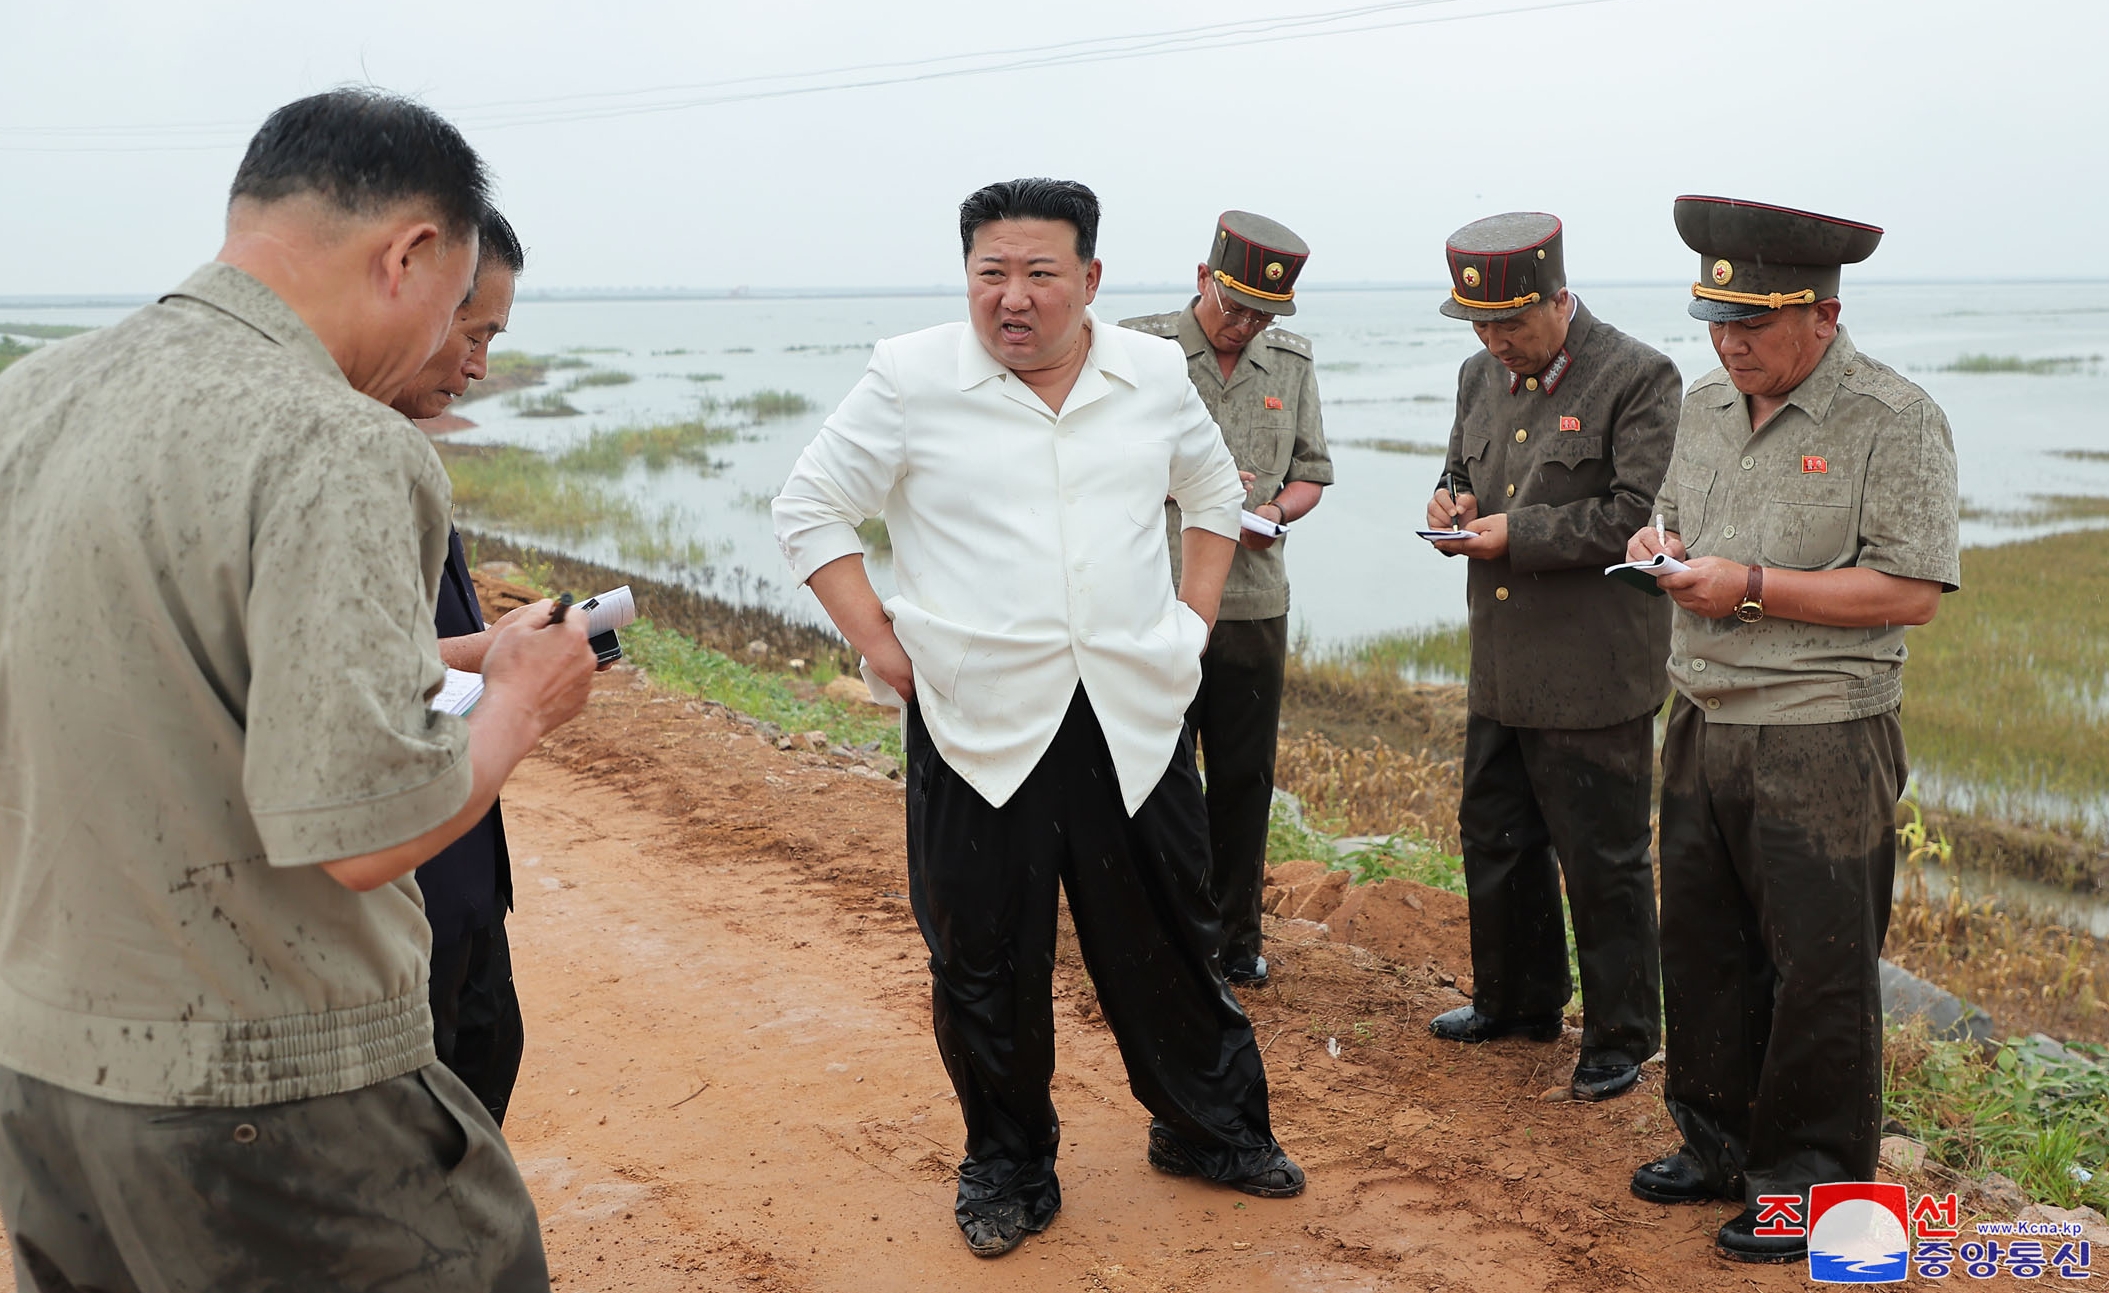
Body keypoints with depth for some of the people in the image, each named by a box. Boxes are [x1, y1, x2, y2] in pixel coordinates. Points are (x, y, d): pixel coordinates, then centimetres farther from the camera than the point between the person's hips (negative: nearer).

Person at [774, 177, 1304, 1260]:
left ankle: (1209, 1128, 36)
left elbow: (1215, 492, 21)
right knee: (986, 961, 7)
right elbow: (808, 511, 1)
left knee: (1169, 941, 14)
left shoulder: (1154, 375, 5)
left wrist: (1193, 620, 11)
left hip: (1134, 716, 3)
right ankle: (1007, 1167, 28)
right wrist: (881, 647, -5)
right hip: (978, 724, -2)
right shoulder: (911, 379, -5)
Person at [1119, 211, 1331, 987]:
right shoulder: (1140, 349, -2)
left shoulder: (1292, 362, 9)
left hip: (1255, 599, 3)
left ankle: (1236, 935, 24)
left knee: (1245, 777, 10)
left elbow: (1311, 473, 13)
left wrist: (1276, 510, -8)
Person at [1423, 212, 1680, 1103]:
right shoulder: (1481, 377, 11)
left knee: (1602, 862, 3)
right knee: (1494, 839, 18)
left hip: (1593, 678, -7)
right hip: (1499, 669, 7)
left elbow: (1637, 516, -18)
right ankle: (1517, 1002, 38)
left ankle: (1620, 1038, 20)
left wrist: (1516, 534, -18)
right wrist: (1453, 503, 0)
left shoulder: (1639, 378, -11)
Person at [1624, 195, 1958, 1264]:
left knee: (1817, 967, 2)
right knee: (1700, 946, 15)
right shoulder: (1705, 405, 11)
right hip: (1702, 725, 7)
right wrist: (1660, 545, 1)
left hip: (1821, 744, -7)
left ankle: (1812, 1181, 18)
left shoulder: (1894, 421, -11)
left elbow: (1912, 592, -16)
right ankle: (1721, 1142, 32)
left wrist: (1754, 589, -19)